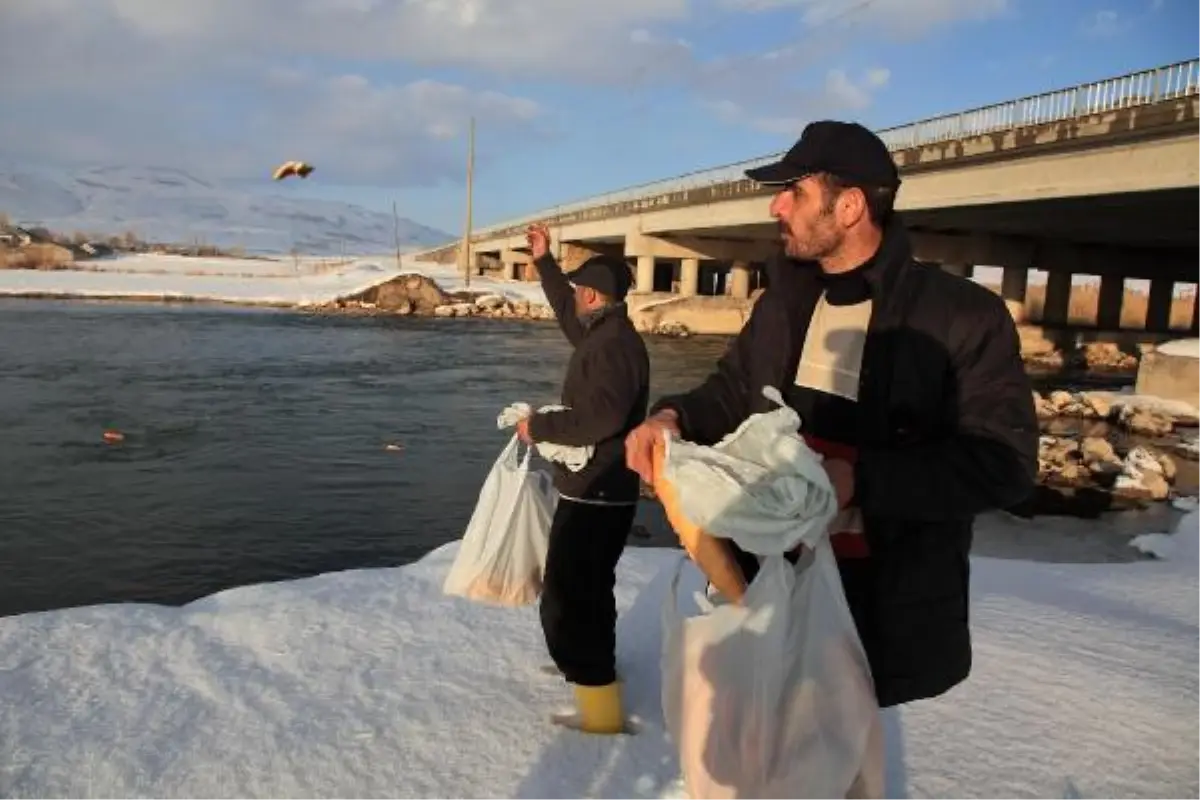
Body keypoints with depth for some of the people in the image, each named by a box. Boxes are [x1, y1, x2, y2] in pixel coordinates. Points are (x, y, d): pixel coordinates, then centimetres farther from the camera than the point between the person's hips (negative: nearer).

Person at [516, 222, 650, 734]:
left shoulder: (613, 344, -22)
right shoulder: (602, 333, 10)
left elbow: (600, 418, -32)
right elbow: (565, 313, 30)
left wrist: (539, 427, -19)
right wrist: (543, 261, 32)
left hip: (594, 494, -11)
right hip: (600, 491, 11)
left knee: (566, 599, -7)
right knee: (587, 588, 26)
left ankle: (601, 709, 0)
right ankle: (595, 663, 44)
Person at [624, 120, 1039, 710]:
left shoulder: (963, 316, -16)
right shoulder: (783, 301, 3)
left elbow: (1005, 461, -19)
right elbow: (732, 393, 14)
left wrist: (860, 478, -30)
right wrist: (675, 416, -8)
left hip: (887, 597, -5)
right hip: (772, 572, 6)